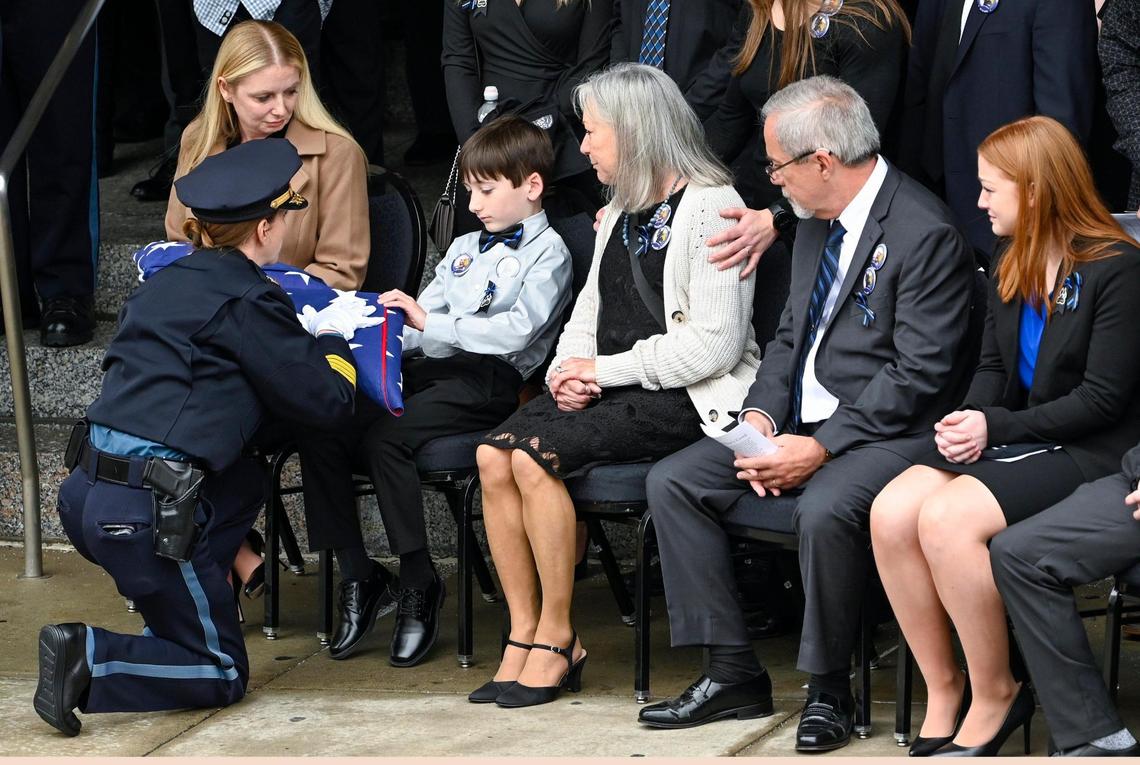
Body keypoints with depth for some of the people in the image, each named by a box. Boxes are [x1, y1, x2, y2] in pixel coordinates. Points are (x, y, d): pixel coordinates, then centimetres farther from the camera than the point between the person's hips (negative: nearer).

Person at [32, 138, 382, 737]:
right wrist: (333, 337, 17)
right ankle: (88, 660, -13)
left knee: (245, 483, 31)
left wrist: (307, 333, 27)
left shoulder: (165, 282, 16)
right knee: (223, 673, 8)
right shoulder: (248, 301, -7)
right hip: (144, 514, -8)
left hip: (85, 490, 8)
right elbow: (328, 401, -2)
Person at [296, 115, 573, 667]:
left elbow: (516, 331, -14)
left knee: (386, 437, -32)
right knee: (320, 430, -17)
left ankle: (418, 582, -20)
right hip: (428, 369, 8)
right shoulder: (465, 248, 28)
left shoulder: (546, 253, 2)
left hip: (488, 379, -7)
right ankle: (359, 577, -10)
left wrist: (432, 324, -19)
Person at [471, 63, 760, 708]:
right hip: (610, 391, 8)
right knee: (494, 454, -17)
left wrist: (605, 369, -14)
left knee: (536, 455, -27)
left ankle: (557, 639, -15)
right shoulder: (620, 214, 20)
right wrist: (569, 372, 0)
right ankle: (525, 636, -12)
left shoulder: (711, 209, -9)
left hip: (682, 397, -8)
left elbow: (715, 345, -16)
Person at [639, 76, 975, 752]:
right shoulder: (817, 223, 13)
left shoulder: (926, 233, -16)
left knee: (823, 510, -37)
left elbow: (917, 374, -20)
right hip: (800, 421, 9)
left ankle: (829, 689, -15)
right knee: (671, 482, -5)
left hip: (886, 434, -9)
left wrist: (821, 448, -23)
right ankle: (733, 674, -2)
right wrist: (760, 412, -1)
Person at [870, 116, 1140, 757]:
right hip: (1007, 438, 8)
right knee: (891, 513, -19)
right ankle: (943, 692, -8)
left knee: (947, 518, -30)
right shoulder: (1014, 266, 13)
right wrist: (969, 420, -4)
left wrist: (998, 425, -17)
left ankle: (996, 695, -13)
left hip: (1087, 451, -8)